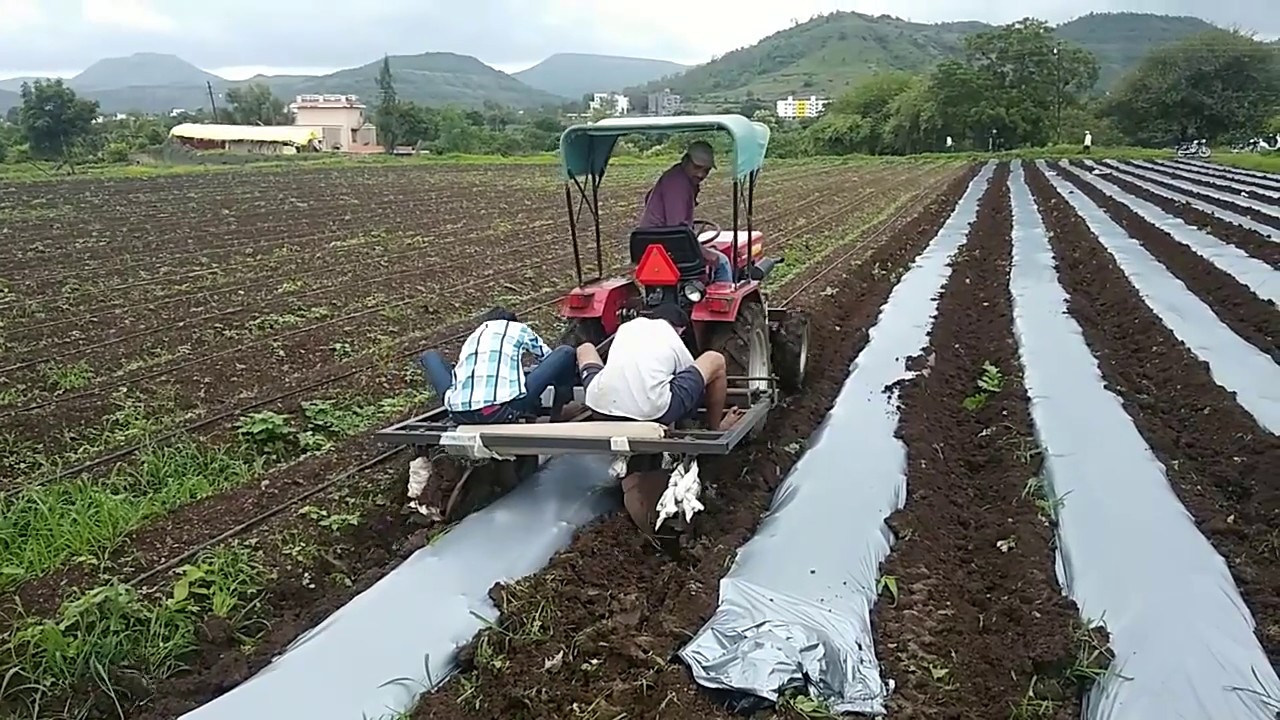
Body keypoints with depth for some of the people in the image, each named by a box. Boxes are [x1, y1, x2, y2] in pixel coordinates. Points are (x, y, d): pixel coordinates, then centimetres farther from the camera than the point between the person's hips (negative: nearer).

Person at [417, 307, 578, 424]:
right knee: (565, 353, 14)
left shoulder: (472, 336, 35)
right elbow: (548, 357, 42)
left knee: (429, 356, 35)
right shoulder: (519, 329, 28)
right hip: (504, 410, -4)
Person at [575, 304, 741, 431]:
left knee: (585, 348, 35)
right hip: (652, 412, -3)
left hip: (602, 405, 3)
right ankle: (715, 427, 30)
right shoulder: (676, 343, 16)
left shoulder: (626, 326, 24)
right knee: (715, 360, 15)